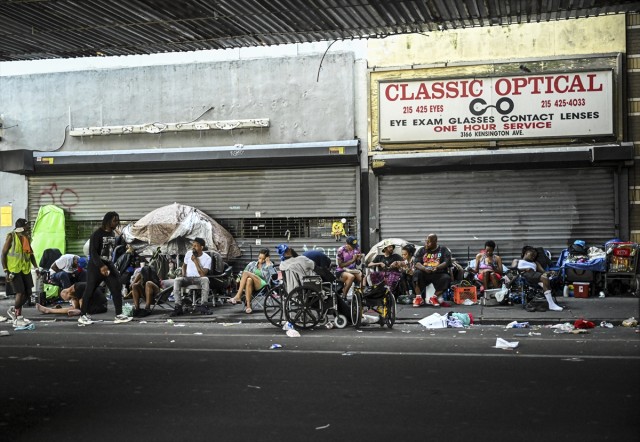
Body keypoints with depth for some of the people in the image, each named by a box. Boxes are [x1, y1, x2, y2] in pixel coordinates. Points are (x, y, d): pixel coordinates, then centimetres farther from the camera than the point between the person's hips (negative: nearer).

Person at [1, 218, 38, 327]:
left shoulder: (27, 237, 9)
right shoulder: (11, 236, -11)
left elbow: (31, 253, 18)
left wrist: (36, 267, 10)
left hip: (25, 269, 7)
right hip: (14, 270, -7)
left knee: (28, 293, 7)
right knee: (20, 292, -12)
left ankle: (13, 310, 30)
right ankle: (18, 319, 0)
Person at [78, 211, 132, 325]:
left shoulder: (113, 233, 8)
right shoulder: (97, 234, -15)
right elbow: (93, 252, -21)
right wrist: (101, 266, -30)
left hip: (109, 265, 7)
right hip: (95, 266, -7)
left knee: (117, 288, -3)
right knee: (90, 290, 1)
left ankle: (119, 315, 0)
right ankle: (83, 316, 13)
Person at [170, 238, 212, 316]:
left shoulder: (207, 258, -11)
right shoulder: (188, 253, 1)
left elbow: (203, 275, -20)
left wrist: (196, 261, -22)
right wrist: (183, 275, -1)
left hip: (198, 278, -3)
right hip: (188, 278, 3)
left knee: (205, 279, -38)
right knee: (177, 280, -30)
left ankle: (203, 306, -38)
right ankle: (178, 307, -35)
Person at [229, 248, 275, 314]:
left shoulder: (268, 265, 14)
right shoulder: (252, 264, 22)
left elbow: (274, 276, -2)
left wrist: (269, 265, -3)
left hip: (263, 285, -3)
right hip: (252, 286, 3)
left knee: (246, 273, -24)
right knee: (249, 280, -36)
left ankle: (238, 296, -30)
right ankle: (248, 305, -42)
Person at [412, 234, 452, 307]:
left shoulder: (443, 250, 7)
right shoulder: (421, 250, 11)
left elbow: (446, 262, -7)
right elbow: (417, 263, -3)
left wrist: (436, 268, -28)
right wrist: (425, 269, -26)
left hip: (439, 274, -1)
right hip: (424, 274, 1)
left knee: (446, 278, -32)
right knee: (416, 273, -30)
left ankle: (434, 298, -18)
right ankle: (419, 298, -26)